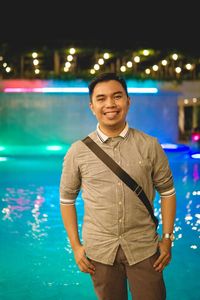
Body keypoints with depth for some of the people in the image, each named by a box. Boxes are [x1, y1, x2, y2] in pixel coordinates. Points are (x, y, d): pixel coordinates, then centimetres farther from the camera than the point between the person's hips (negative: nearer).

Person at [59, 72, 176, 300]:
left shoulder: (150, 146, -4)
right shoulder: (78, 151, -4)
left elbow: (166, 191, 4)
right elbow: (67, 198, 5)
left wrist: (167, 238, 1)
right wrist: (76, 246, 2)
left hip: (144, 248, 0)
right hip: (99, 251, 0)